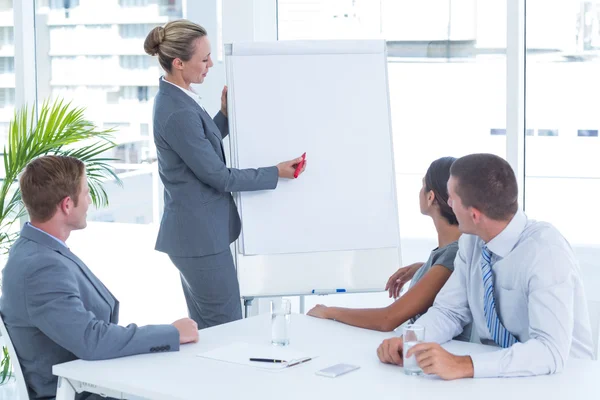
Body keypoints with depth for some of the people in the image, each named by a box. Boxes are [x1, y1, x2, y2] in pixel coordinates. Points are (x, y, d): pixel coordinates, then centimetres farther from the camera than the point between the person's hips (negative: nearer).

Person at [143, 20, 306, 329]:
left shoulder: (173, 97, 7)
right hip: (201, 234, -10)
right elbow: (218, 176, -18)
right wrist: (277, 173, -10)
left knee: (207, 329, 17)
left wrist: (225, 115, 8)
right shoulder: (179, 113, -23)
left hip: (195, 231, 10)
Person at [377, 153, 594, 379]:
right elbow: (449, 311, 5)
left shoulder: (545, 251, -23)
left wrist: (463, 366, -37)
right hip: (500, 375, 5)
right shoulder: (472, 241, -4)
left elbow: (551, 351, -30)